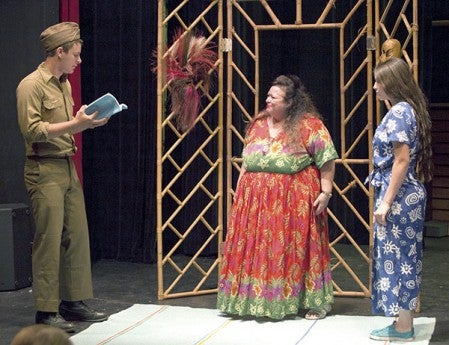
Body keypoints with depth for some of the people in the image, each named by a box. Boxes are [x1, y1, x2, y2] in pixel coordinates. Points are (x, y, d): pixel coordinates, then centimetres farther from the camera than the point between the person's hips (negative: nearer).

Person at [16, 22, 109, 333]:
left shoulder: (64, 84, 16)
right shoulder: (32, 85, -10)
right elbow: (31, 129, -18)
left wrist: (87, 121, 5)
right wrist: (74, 125, -21)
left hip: (68, 167, 9)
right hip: (45, 170, -8)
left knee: (77, 236, 9)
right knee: (49, 240, -6)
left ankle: (73, 302, 19)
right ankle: (46, 311, 0)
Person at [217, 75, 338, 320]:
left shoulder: (309, 126, -9)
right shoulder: (258, 124, 11)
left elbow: (327, 161, -10)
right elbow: (247, 160, 18)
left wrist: (325, 192, -15)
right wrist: (240, 188, 15)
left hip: (293, 202, -6)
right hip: (257, 200, 6)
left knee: (297, 249, 0)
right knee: (258, 249, 8)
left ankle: (319, 302, 10)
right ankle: (256, 299, 19)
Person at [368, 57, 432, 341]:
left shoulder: (398, 112, -16)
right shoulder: (409, 109, 13)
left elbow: (402, 160, -21)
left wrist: (386, 201, -19)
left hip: (398, 196, -10)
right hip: (408, 194, 10)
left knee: (397, 257, -3)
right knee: (404, 257, 13)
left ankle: (402, 328, 4)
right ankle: (404, 322, 19)